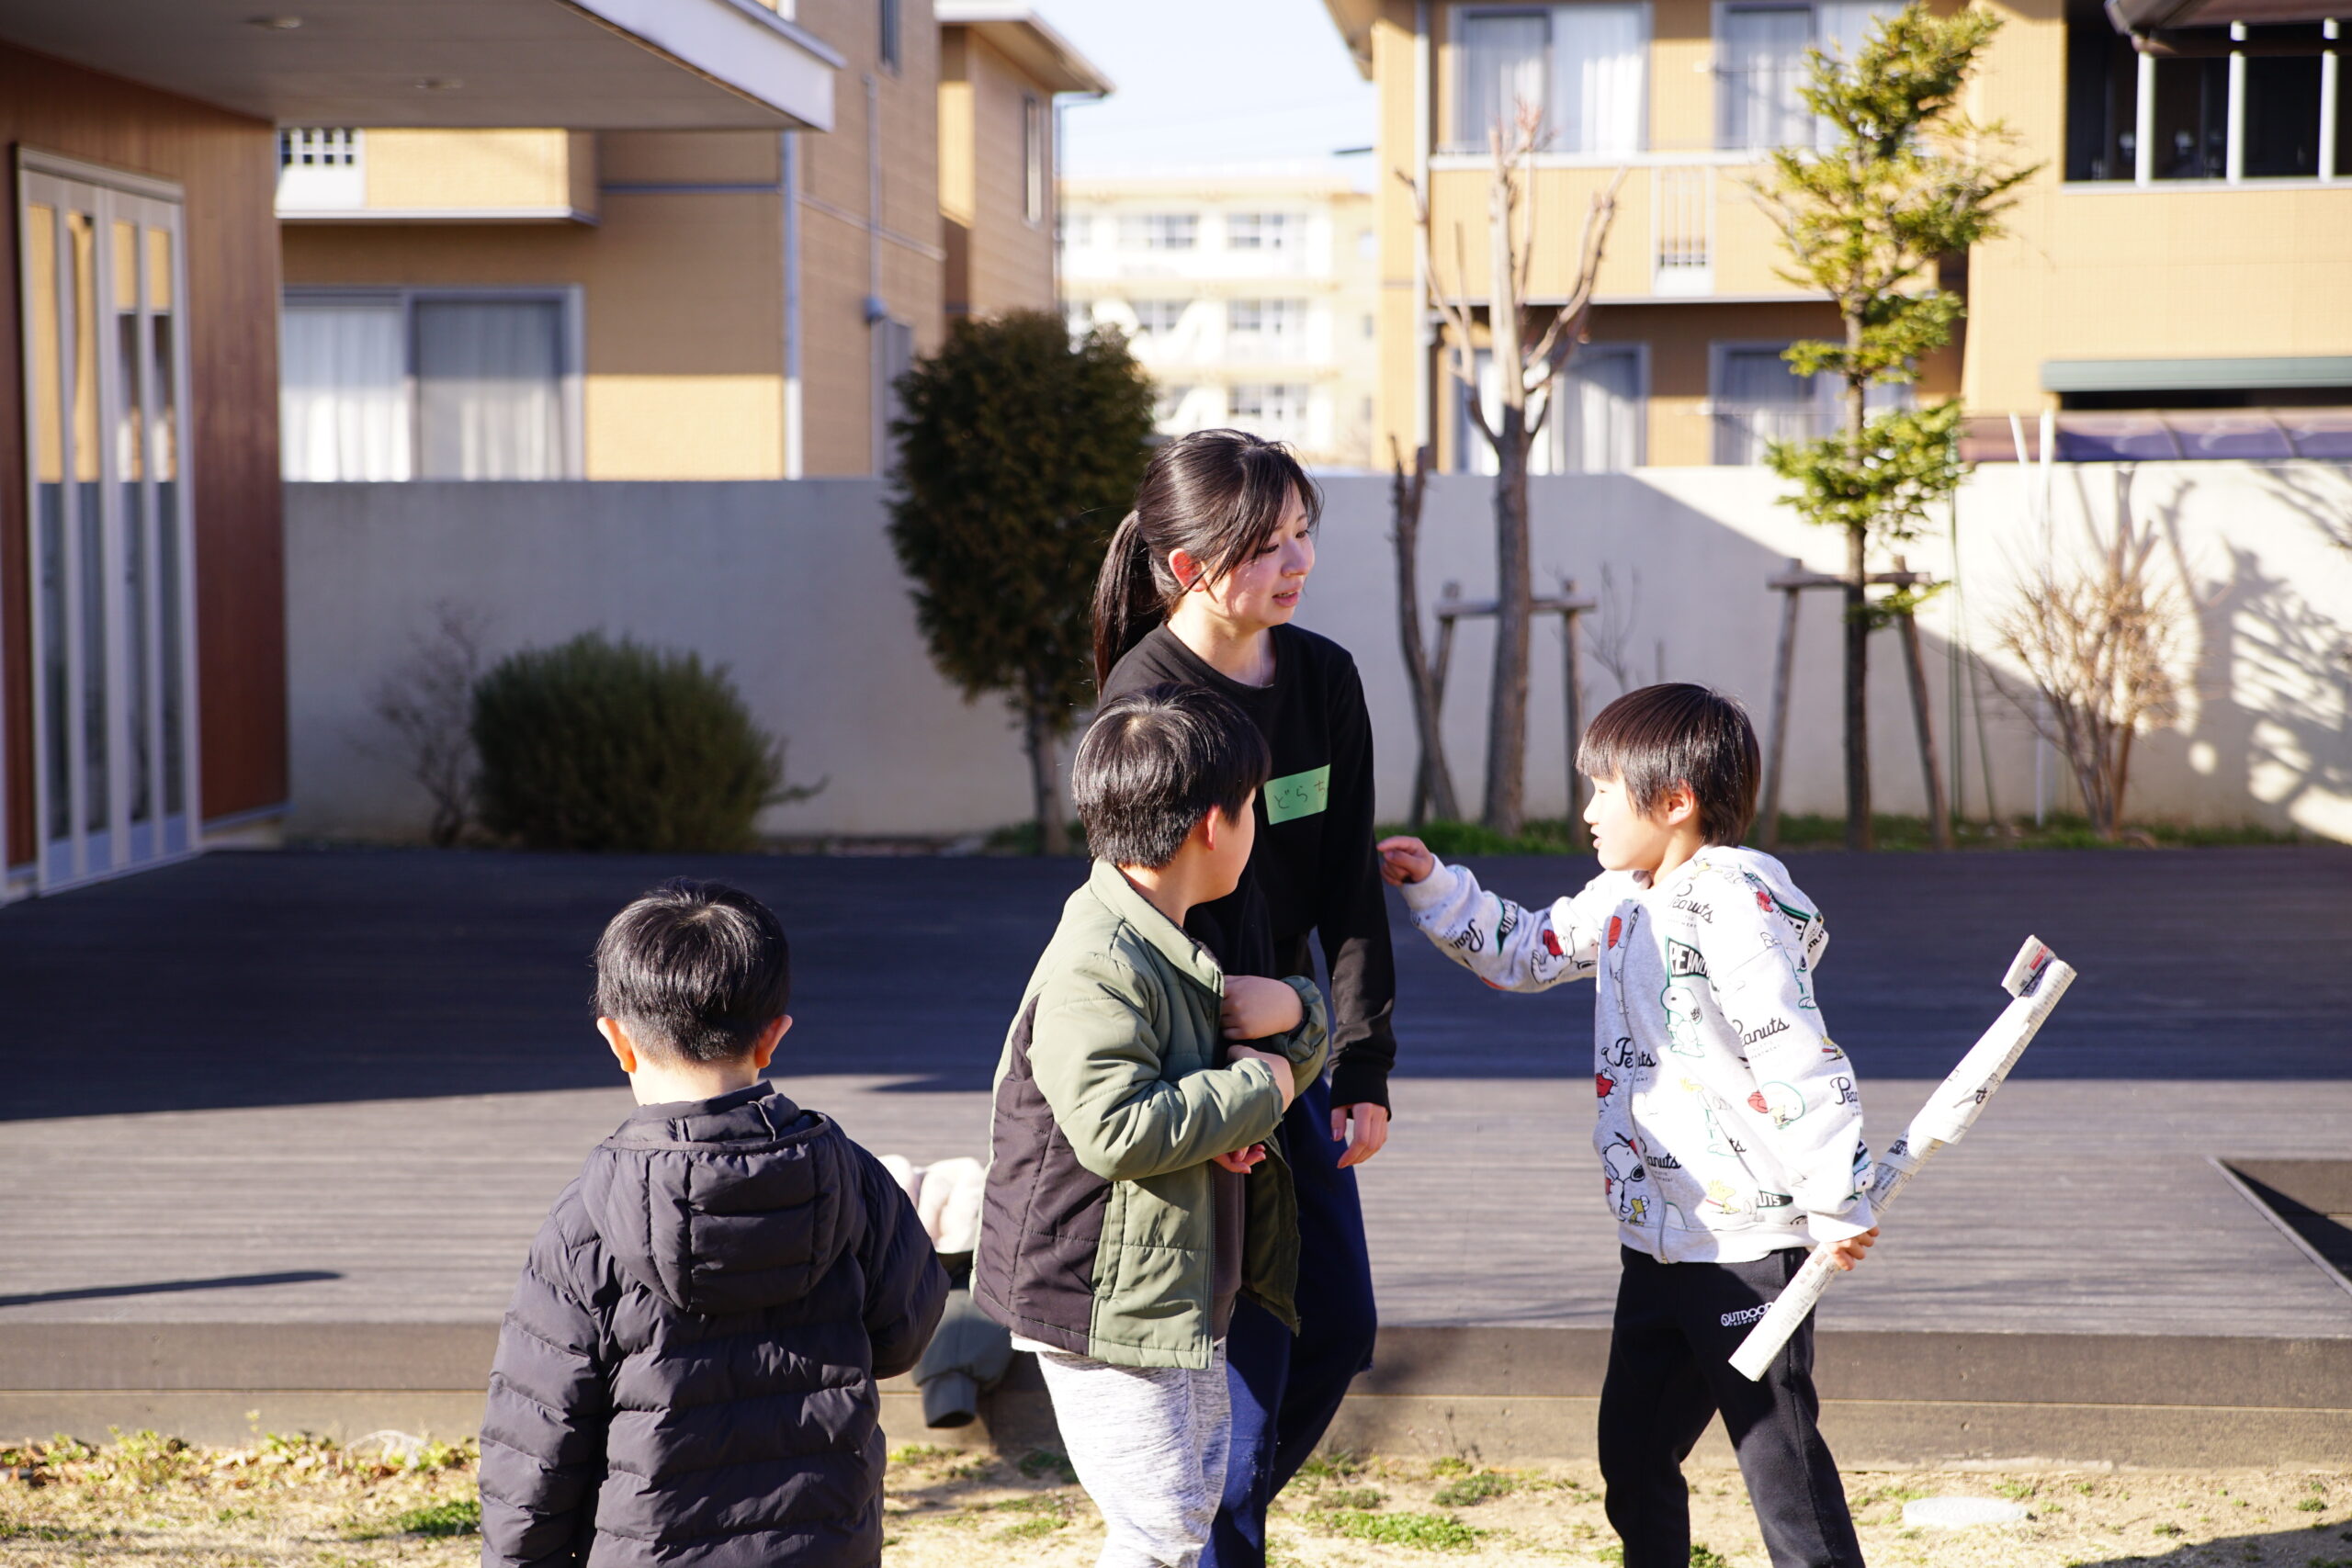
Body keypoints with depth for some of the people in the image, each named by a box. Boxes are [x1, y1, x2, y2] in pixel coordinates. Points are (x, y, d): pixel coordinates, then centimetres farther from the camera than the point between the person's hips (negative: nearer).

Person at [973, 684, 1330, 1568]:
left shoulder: (1172, 947, 12)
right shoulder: (1096, 965, -21)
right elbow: (1115, 1127, -32)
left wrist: (1294, 1012, -2)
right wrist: (1255, 1088, -20)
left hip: (1181, 1291, 10)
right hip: (1107, 1307, -10)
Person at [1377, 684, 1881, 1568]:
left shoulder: (1732, 904, -19)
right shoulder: (1623, 900, 10)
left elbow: (1800, 1062, -22)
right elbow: (1522, 950, 26)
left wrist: (1836, 1203, -22)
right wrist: (1431, 886, 17)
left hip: (1749, 1243, -9)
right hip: (1658, 1239, 9)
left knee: (1777, 1447, -3)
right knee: (1631, 1446, 16)